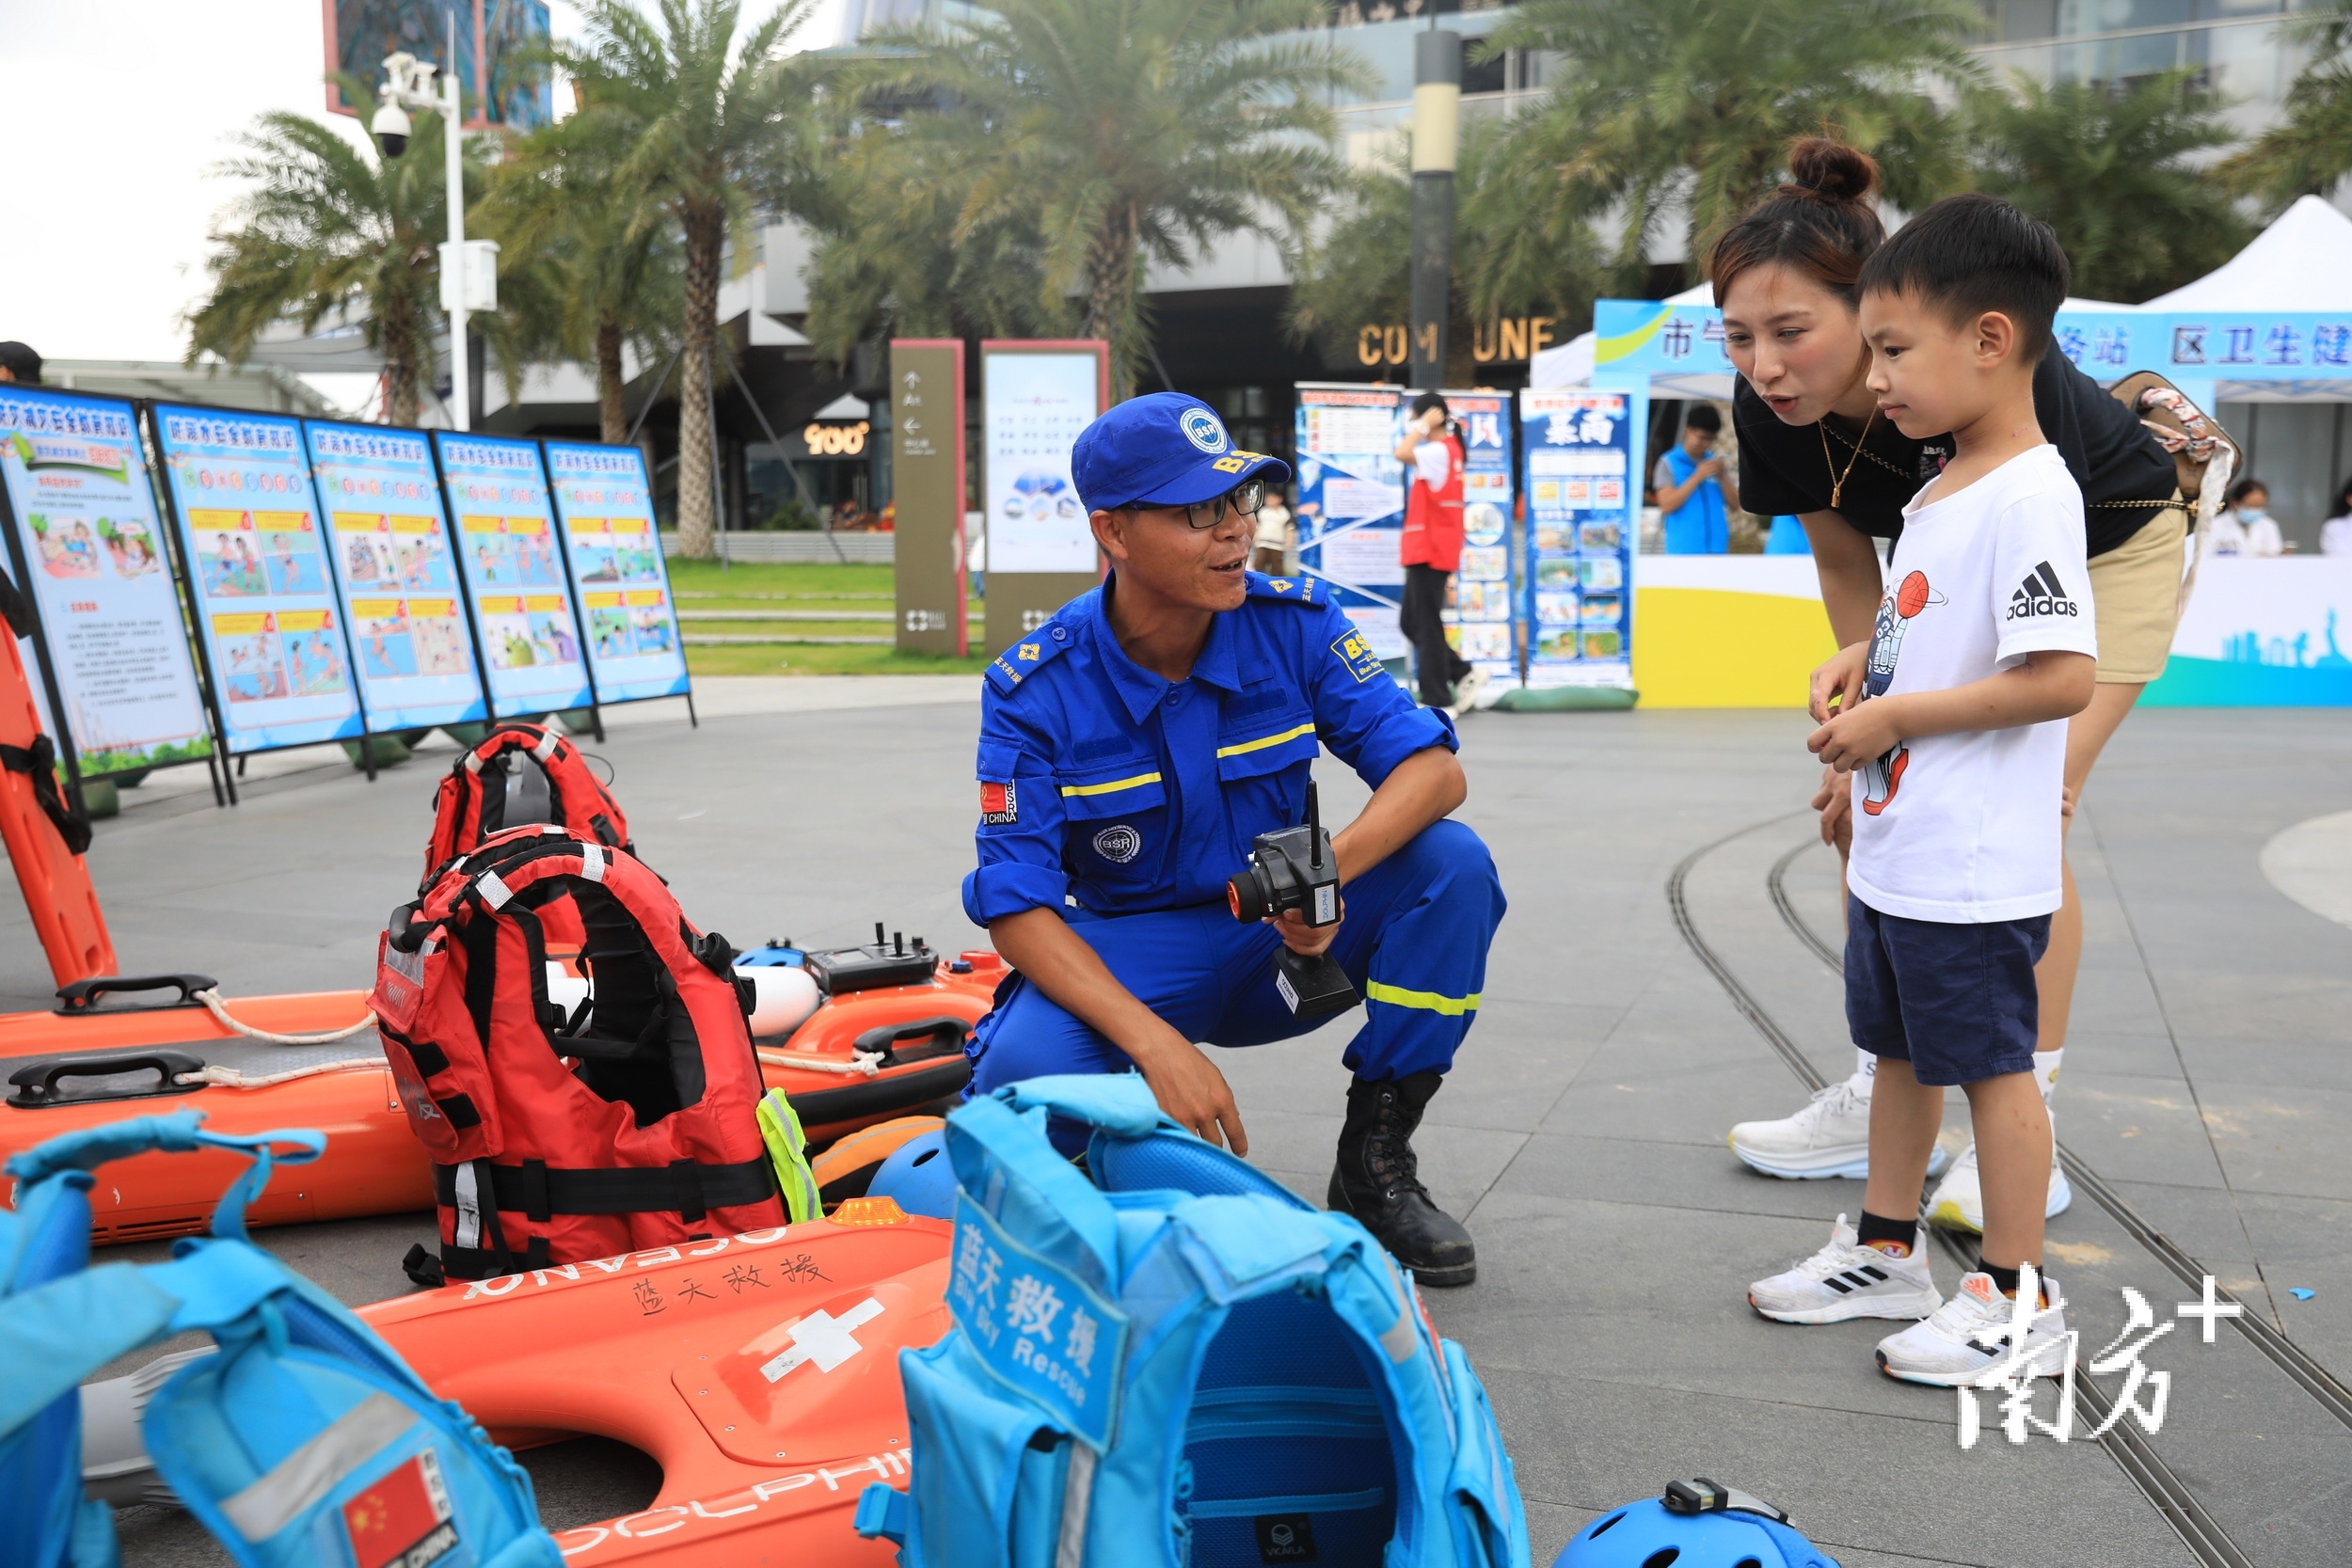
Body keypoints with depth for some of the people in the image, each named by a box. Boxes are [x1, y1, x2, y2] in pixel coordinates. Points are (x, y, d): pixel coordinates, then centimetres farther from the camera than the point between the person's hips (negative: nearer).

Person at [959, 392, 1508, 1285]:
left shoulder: (1295, 623, -11)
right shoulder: (1036, 689, -17)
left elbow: (1433, 770, -16)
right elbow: (1017, 905, -21)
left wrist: (1330, 869, -39)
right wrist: (1156, 1045, -35)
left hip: (1286, 942, 3)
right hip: (1130, 958, -2)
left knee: (1451, 865, -24)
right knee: (1024, 1069, -35)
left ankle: (1374, 1163, -8)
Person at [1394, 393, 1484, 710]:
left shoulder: (1440, 451, -15)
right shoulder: (1444, 450, 16)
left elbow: (1401, 454, -29)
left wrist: (1423, 426, -19)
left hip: (1430, 551, -10)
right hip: (1426, 550, 10)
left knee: (1426, 625, -6)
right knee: (1412, 623, 13)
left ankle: (1438, 701, -1)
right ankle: (1464, 673, 16)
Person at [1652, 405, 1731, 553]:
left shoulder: (1714, 462, 10)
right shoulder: (1669, 463, -1)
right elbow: (1667, 505, -11)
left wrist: (1722, 477, -8)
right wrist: (1697, 477, -15)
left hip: (1716, 548, 4)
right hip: (1684, 550, -4)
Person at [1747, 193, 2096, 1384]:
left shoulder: (2027, 494, -20)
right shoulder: (1940, 490, 11)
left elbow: (2063, 675, -27)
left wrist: (1894, 715, -21)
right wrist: (1863, 660, 4)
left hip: (1973, 868, -10)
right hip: (1893, 850, 10)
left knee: (1989, 1061, 2)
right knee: (1899, 1047, 19)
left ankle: (2017, 1298, 16)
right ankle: (1886, 1252, 34)